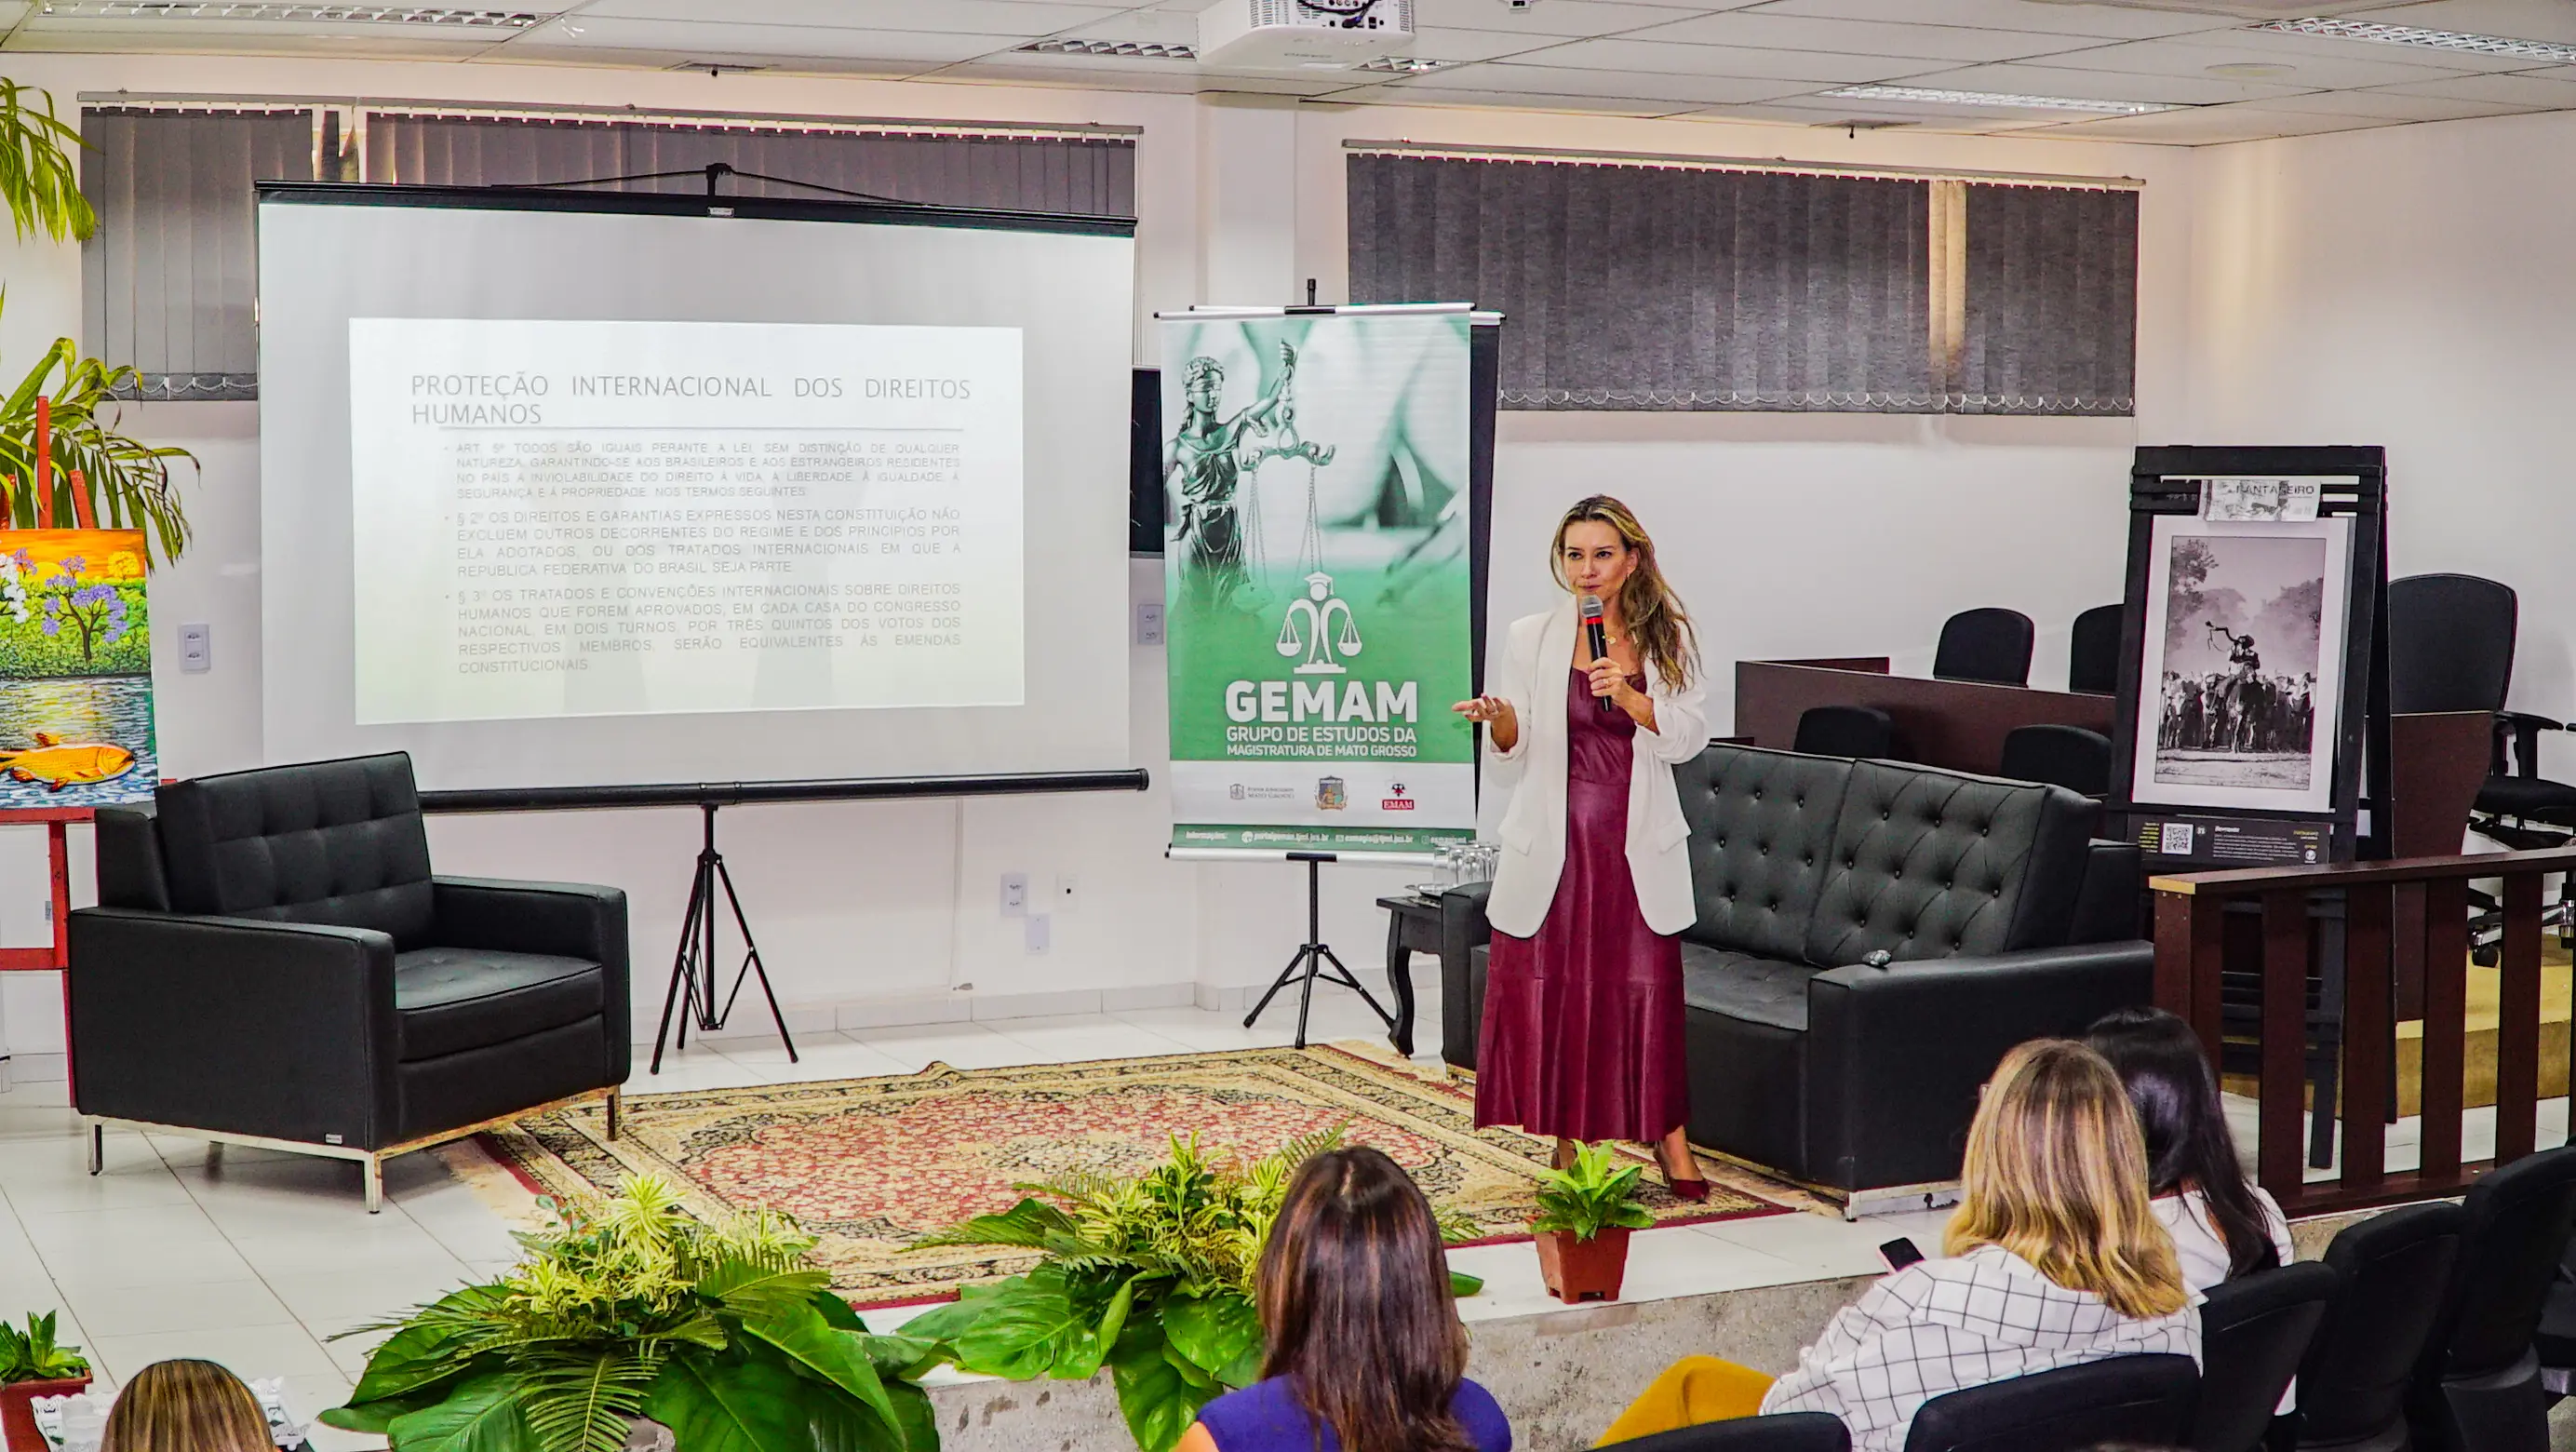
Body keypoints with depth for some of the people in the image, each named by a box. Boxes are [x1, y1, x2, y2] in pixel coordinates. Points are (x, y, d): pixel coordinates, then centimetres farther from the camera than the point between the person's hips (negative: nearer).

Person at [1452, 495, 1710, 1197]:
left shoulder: (1666, 639, 6)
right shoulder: (1532, 638, 3)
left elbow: (1687, 740, 0)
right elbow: (1509, 762, 5)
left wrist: (1630, 697, -15)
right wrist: (1501, 721, -17)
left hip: (1637, 843, 0)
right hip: (1552, 841, 0)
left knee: (1647, 987, -4)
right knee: (1548, 988, 1)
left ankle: (1668, 1138, 11)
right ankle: (1566, 1147, 13)